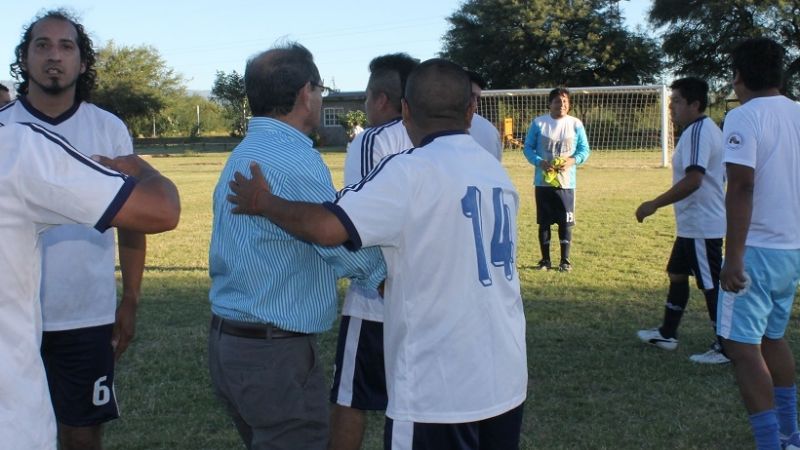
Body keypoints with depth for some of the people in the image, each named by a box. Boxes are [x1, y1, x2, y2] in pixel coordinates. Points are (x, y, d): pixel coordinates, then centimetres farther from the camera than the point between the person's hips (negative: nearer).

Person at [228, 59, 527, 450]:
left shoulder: (412, 171, -16)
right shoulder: (497, 172, 8)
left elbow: (326, 227, -25)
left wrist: (264, 203, -9)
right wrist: (396, 277, 25)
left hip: (439, 391, -7)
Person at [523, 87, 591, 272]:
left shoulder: (576, 124, 1)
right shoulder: (538, 123, 0)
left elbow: (585, 149, 4)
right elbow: (528, 147, 2)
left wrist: (573, 160, -16)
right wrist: (539, 162, -16)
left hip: (566, 182, 0)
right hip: (543, 181, 0)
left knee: (565, 222, 1)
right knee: (543, 222, 6)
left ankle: (565, 260, 12)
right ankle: (545, 260, 17)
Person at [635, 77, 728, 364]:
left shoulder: (698, 131, -20)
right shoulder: (708, 130, 12)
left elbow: (693, 180, -31)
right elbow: (717, 176, 20)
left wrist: (654, 205, -27)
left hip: (702, 225, -11)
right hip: (693, 224, 11)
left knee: (712, 285, -2)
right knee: (677, 274, 18)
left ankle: (725, 348, 8)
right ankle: (667, 334, 29)